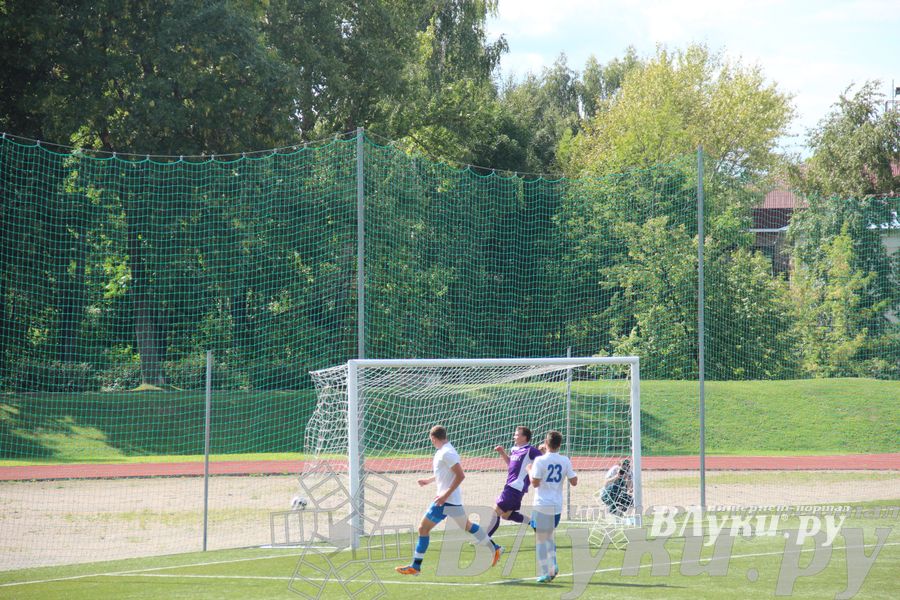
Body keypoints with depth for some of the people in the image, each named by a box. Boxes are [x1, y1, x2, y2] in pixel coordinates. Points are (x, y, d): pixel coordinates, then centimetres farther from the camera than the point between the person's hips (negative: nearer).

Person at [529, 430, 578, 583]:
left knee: (541, 539, 3)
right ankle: (553, 566, 6)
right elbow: (574, 481, 4)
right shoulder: (565, 461, 1)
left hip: (542, 505, -5)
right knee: (549, 537, 22)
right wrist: (574, 473, 23)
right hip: (557, 506, 5)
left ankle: (545, 573, -2)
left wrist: (530, 471, 8)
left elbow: (535, 483, -10)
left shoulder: (540, 460, -10)